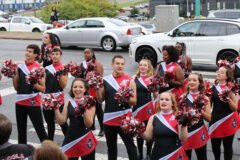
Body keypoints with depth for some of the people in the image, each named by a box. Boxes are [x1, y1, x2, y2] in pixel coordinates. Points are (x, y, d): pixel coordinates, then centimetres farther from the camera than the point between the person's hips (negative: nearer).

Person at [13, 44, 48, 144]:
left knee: (40, 130, -2)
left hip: (33, 103, -5)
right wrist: (13, 76, -2)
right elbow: (16, 87, 11)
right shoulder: (20, 67, 7)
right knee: (21, 131, 15)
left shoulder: (39, 68, -6)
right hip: (20, 102, 5)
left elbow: (43, 89, -6)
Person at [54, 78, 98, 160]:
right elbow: (61, 121, 0)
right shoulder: (68, 103, 3)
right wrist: (56, 108, -10)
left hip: (85, 140, -3)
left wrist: (85, 109, -26)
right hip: (70, 139, 3)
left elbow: (89, 124, -14)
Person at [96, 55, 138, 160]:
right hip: (108, 119, 4)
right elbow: (100, 100, 6)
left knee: (130, 145, 2)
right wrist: (97, 88, -9)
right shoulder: (105, 80, 4)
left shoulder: (129, 81, -4)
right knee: (111, 147, 18)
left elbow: (134, 101, -5)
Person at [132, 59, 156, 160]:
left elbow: (156, 95, -2)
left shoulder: (151, 78, -2)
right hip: (137, 108, 3)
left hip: (148, 109, -3)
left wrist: (153, 88, -17)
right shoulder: (134, 78, 5)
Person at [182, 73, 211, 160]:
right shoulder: (183, 97, 1)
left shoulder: (204, 98, -1)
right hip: (185, 132, 1)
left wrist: (200, 110, -17)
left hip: (199, 133, -1)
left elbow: (209, 118, -3)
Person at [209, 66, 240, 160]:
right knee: (215, 145, 9)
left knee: (227, 146, 3)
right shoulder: (213, 87, 6)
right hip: (215, 120, 3)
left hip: (228, 121, -3)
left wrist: (228, 98, -22)